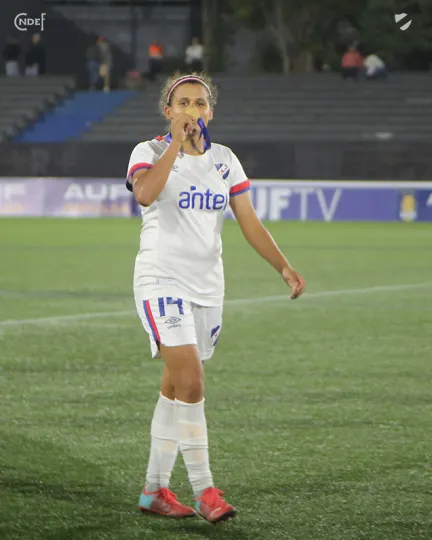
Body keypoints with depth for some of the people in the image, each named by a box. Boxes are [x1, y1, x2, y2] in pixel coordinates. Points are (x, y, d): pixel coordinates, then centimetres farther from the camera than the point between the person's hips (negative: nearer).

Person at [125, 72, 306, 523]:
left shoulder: (224, 160, 9)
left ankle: (154, 490, 17)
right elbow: (145, 194, -28)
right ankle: (204, 490, -13)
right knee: (190, 383, -17)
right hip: (162, 280, -5)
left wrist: (283, 267, -6)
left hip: (207, 285, 5)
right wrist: (177, 143, -25)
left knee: (175, 389, 10)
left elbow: (250, 223, 7)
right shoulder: (151, 151, -6)